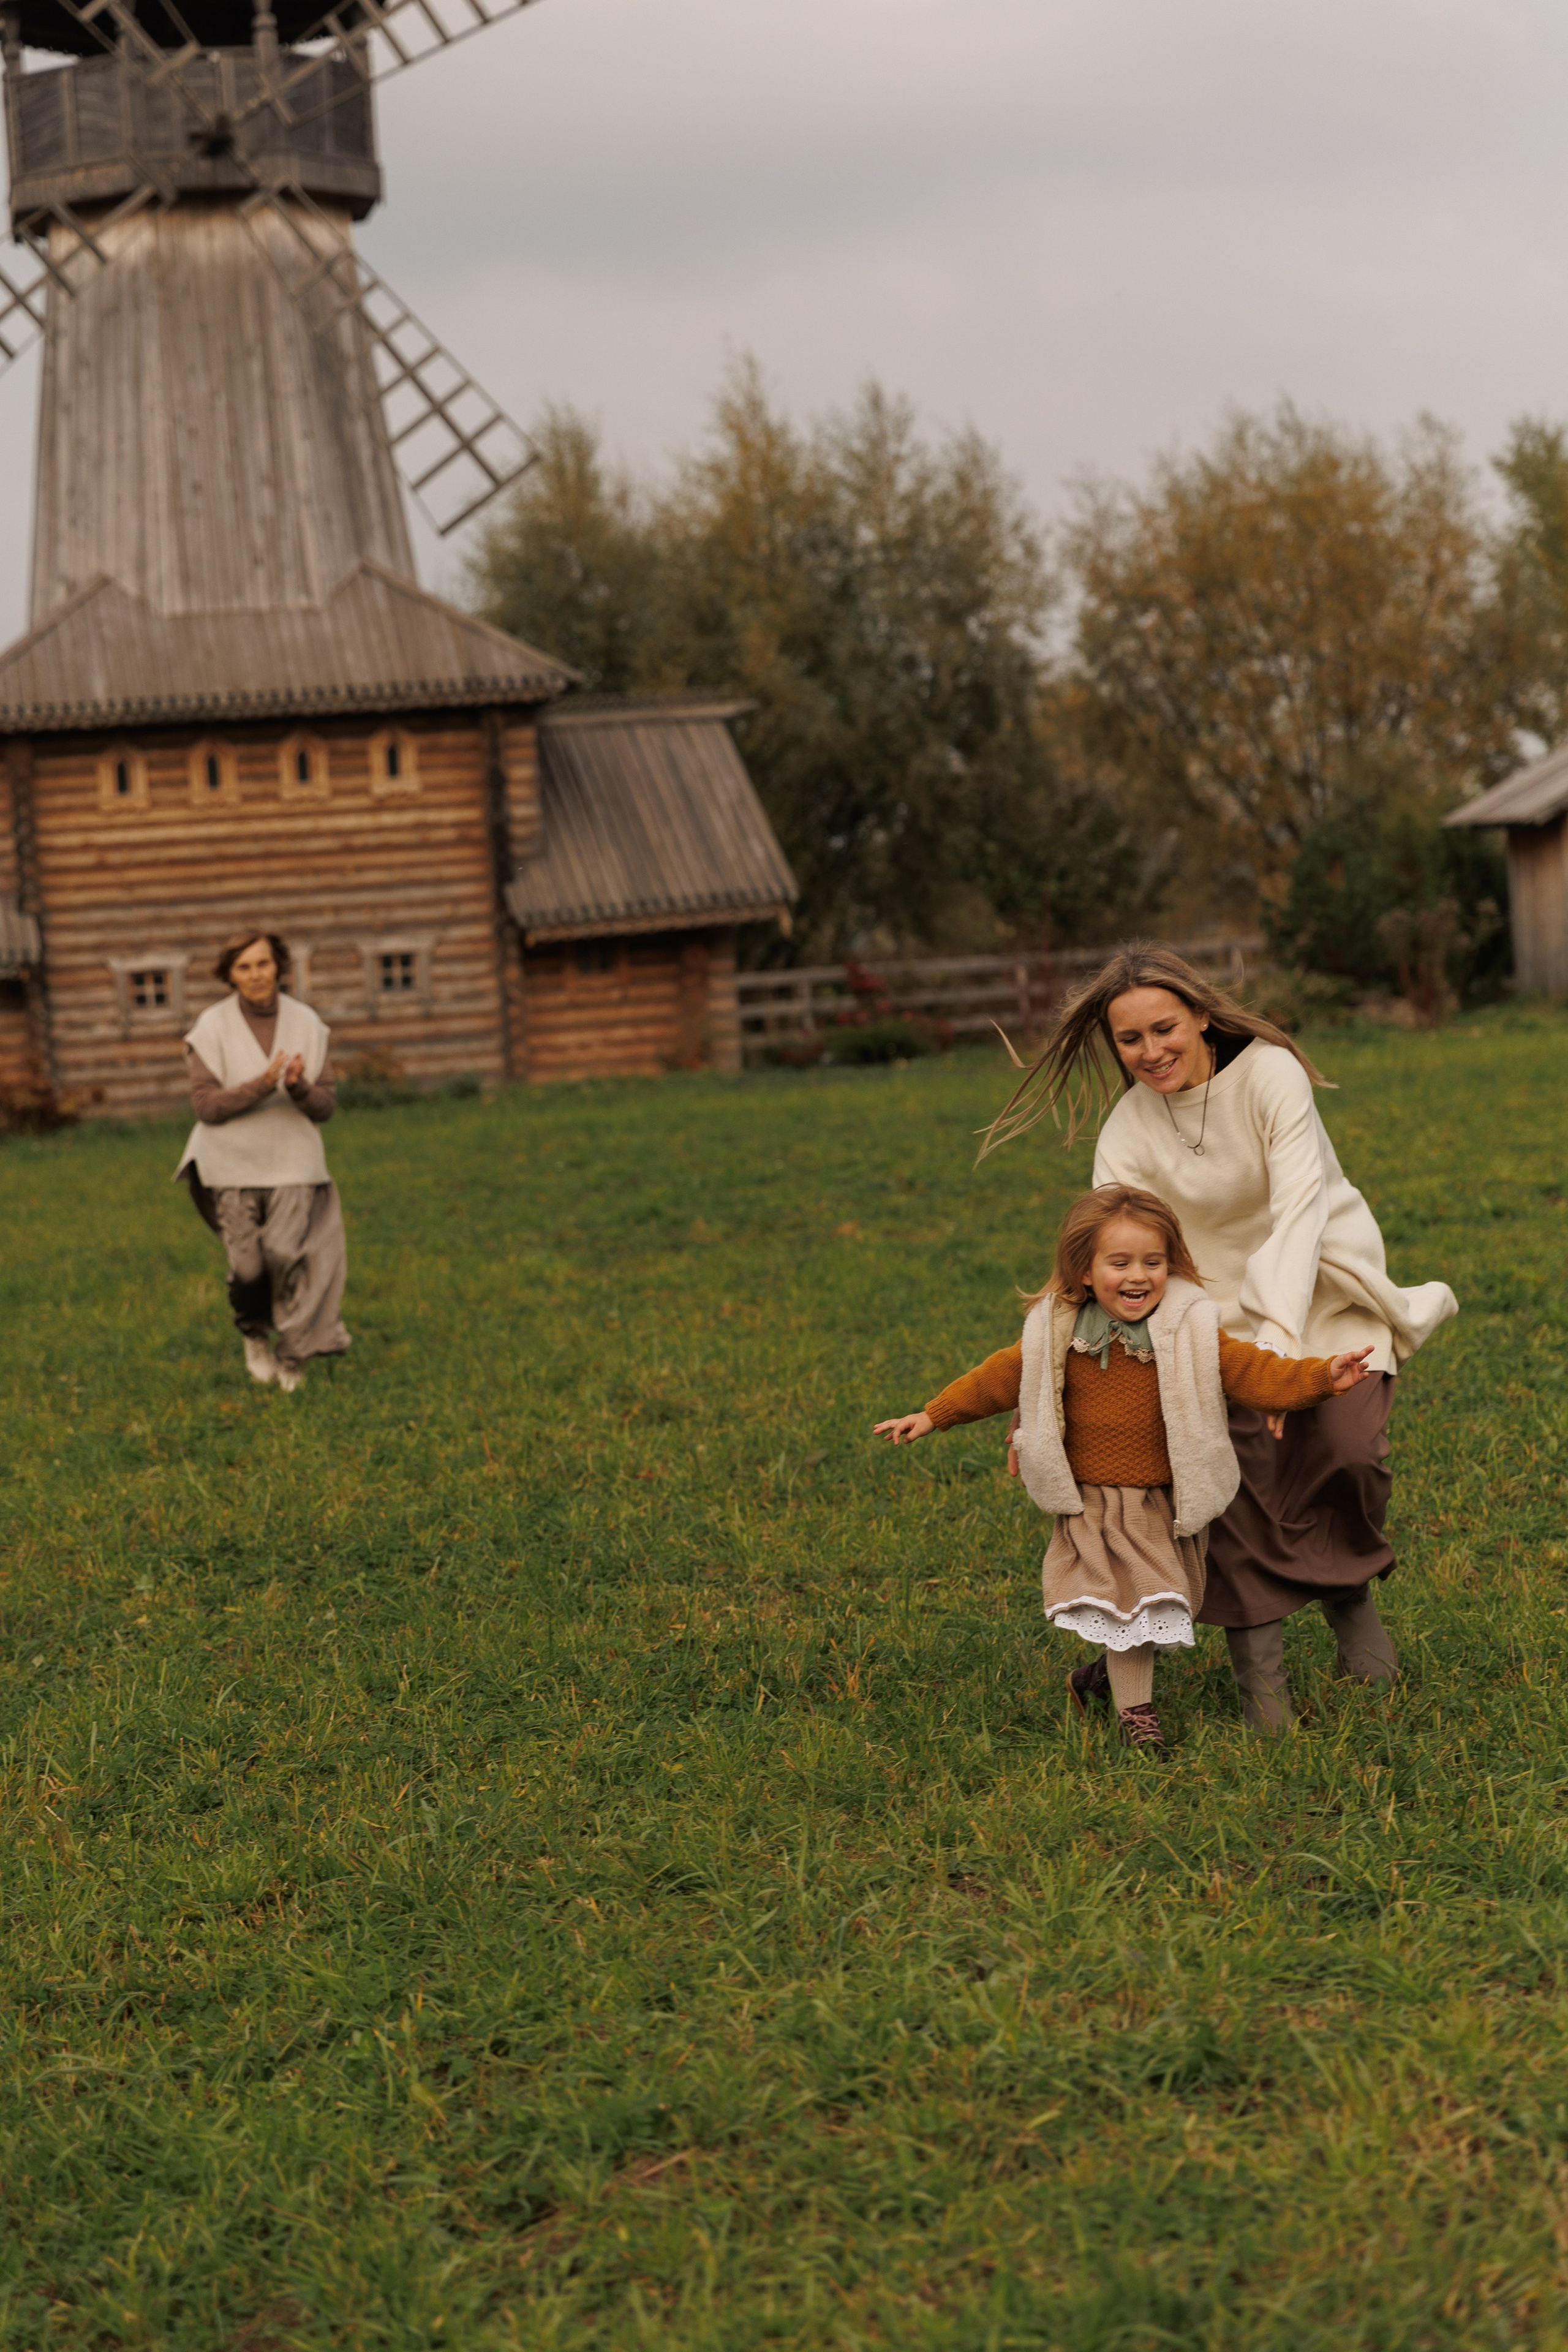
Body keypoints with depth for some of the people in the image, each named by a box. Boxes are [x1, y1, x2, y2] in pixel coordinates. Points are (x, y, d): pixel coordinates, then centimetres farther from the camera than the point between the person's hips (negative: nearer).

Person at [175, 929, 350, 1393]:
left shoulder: (306, 1024, 0)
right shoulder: (213, 1027, -6)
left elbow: (326, 1106, 1)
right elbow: (205, 1105, -11)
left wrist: (300, 1088, -21)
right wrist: (260, 1087, -24)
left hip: (292, 1165, 1)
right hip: (233, 1167, -1)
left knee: (288, 1261, -10)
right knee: (247, 1269, -2)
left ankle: (292, 1359, 10)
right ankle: (254, 1336, 30)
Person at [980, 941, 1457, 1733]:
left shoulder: (1268, 1073, -19)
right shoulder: (1127, 1132, -10)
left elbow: (1298, 1205, -26)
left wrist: (1279, 1336, -37)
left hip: (1325, 1287, -2)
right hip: (1225, 1306, 2)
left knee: (1347, 1451, -20)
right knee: (1237, 1484, -15)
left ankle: (1346, 1589, 9)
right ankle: (1259, 1664, -4)